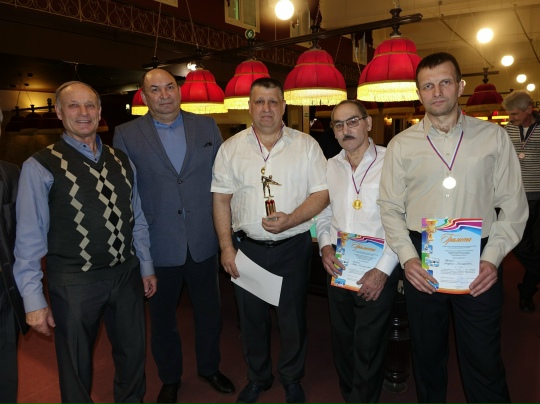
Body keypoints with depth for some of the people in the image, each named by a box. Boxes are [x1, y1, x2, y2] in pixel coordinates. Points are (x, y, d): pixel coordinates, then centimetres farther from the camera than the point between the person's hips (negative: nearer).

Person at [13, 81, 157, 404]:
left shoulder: (121, 161, 6)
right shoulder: (40, 167, -9)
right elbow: (29, 237, -10)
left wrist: (147, 267, 10)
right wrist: (33, 298, -11)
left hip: (126, 274, 5)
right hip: (74, 281, -4)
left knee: (134, 353, 21)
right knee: (76, 368, 16)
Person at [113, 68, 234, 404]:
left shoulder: (207, 126, 3)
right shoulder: (127, 134, -3)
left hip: (203, 241, 2)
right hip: (158, 245, -1)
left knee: (209, 310, 17)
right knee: (163, 316, 16)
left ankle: (210, 368, 43)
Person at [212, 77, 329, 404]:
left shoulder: (306, 145, -2)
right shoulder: (231, 148, 2)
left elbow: (322, 193, -5)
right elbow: (222, 199, 1)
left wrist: (290, 219, -20)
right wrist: (226, 247, -3)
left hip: (293, 246, -1)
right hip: (247, 247, 2)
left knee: (292, 318, 13)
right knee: (252, 318, 16)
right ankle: (258, 378, 39)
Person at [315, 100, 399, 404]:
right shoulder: (329, 166, 6)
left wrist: (383, 269, -15)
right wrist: (325, 247, -2)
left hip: (378, 272, -5)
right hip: (338, 269, 5)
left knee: (369, 348, 6)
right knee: (342, 342, 18)